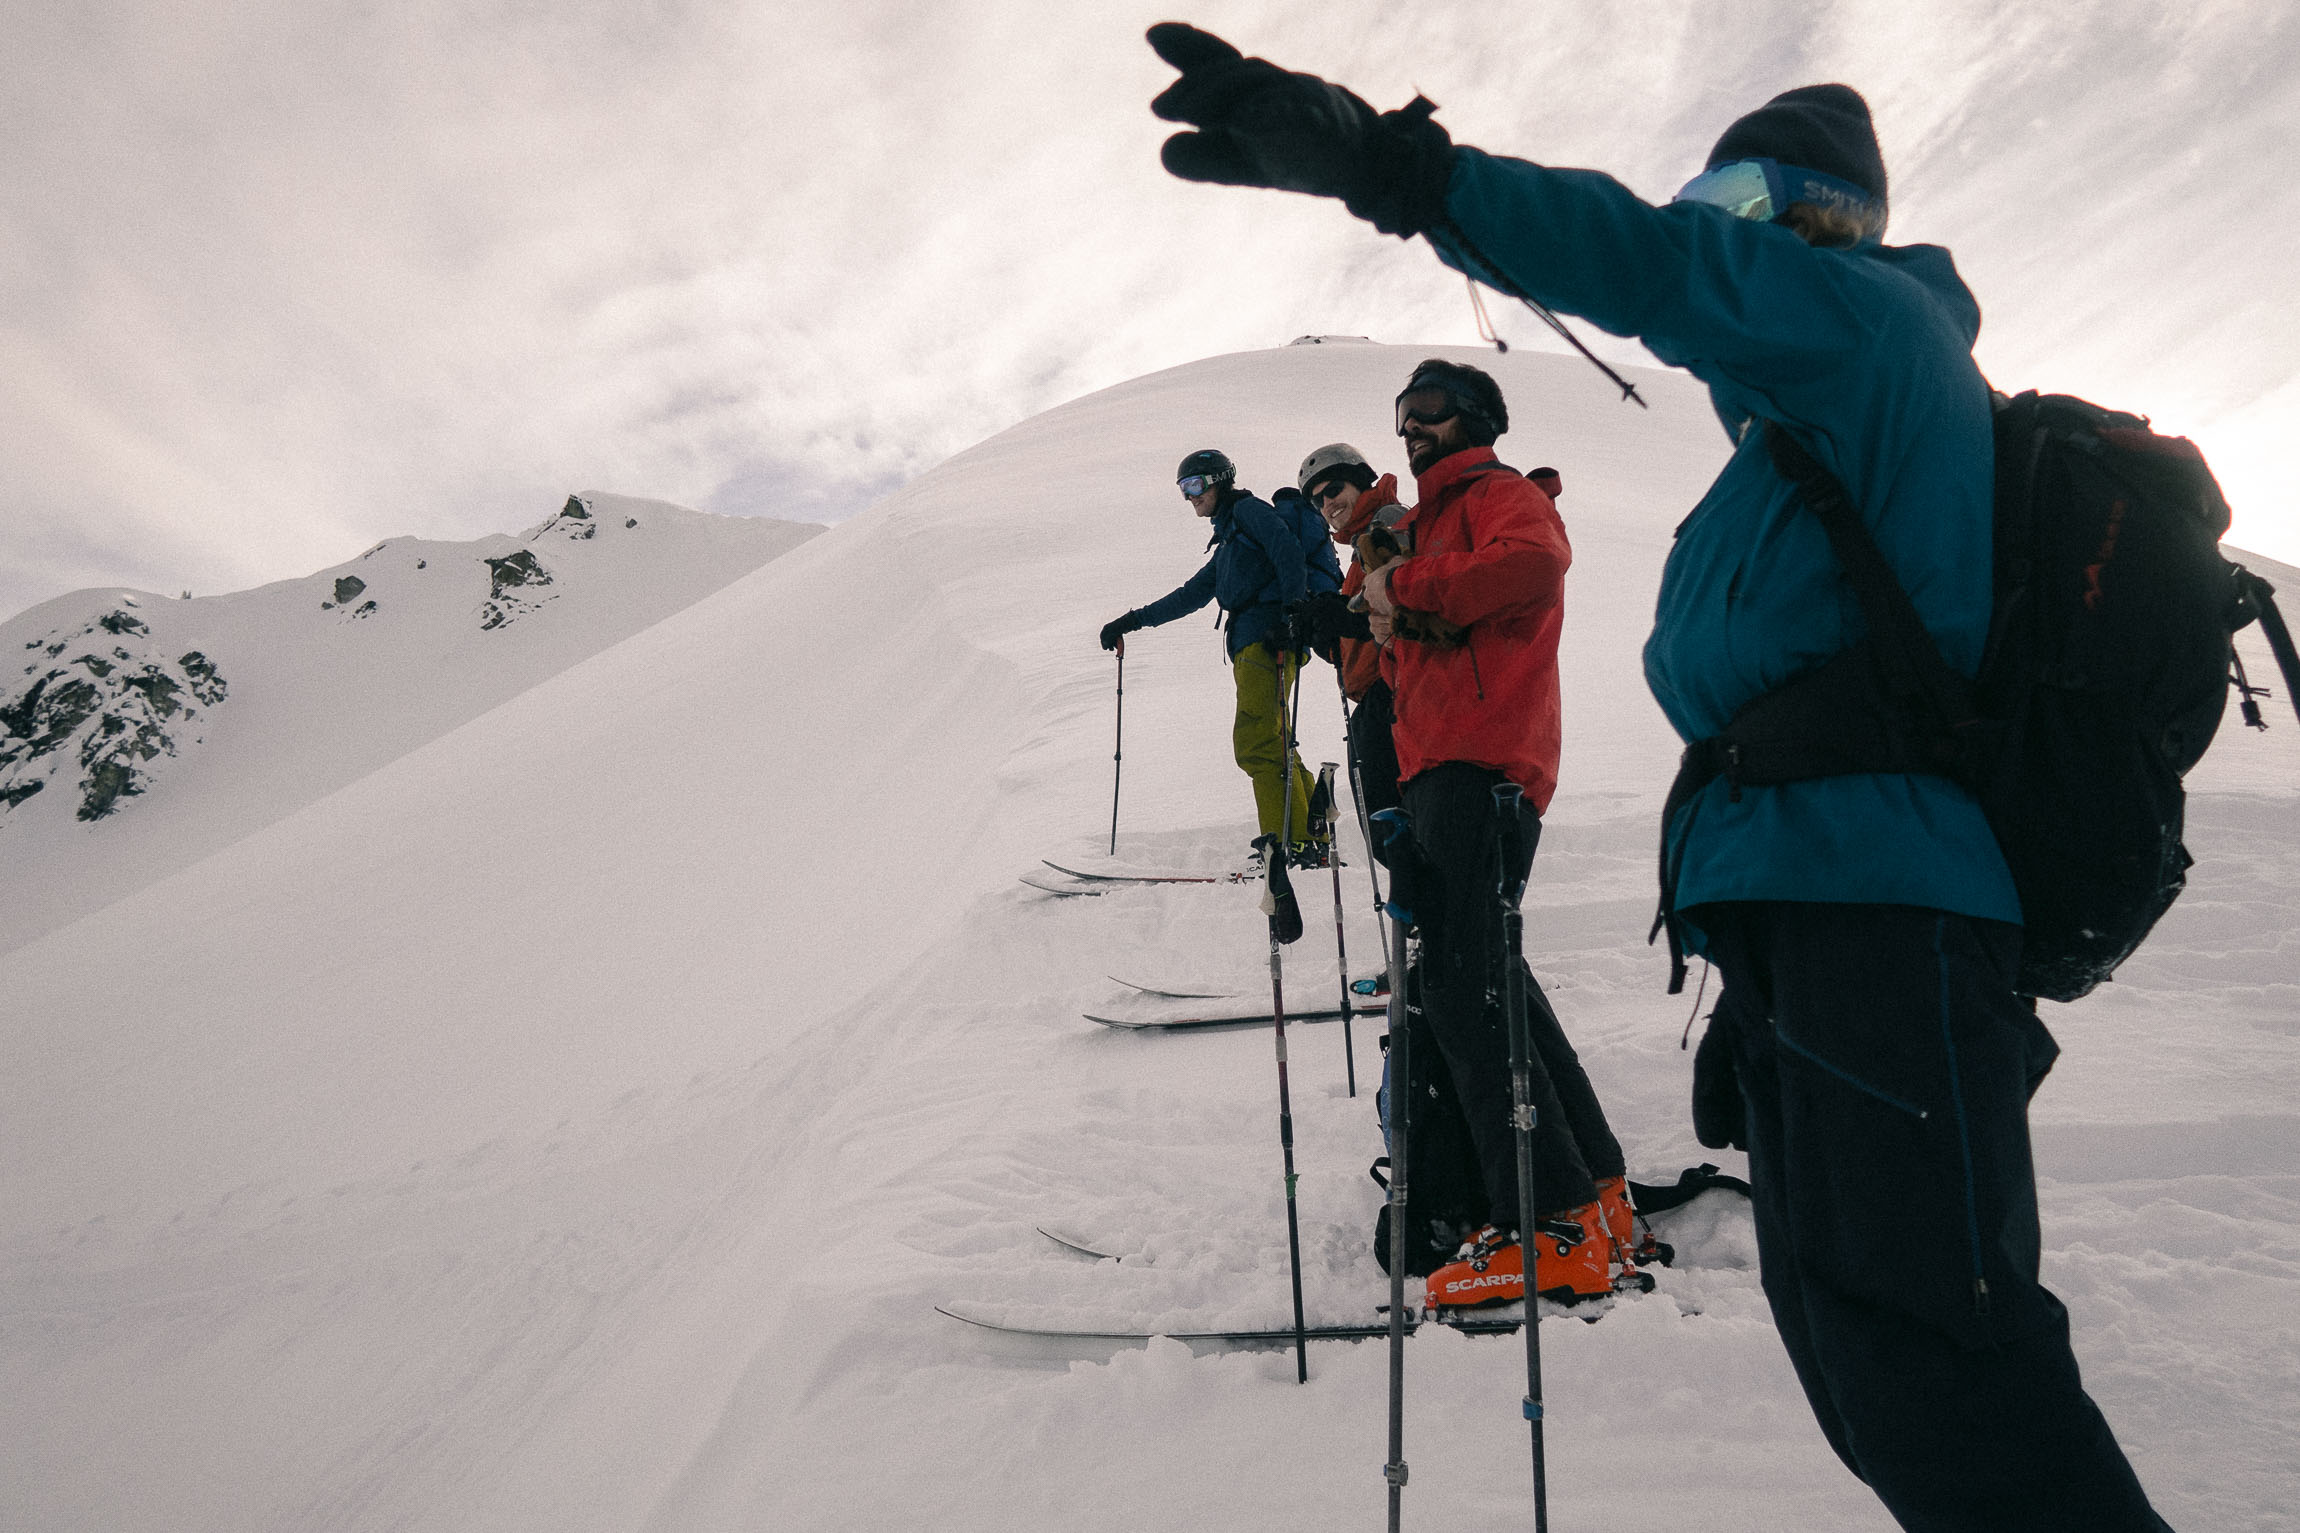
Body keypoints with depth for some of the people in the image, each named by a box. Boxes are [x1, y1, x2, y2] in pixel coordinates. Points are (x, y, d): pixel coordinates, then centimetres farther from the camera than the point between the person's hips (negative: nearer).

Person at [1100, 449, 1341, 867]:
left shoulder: (1248, 510, 4)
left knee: (1256, 741, -16)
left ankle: (1289, 841, -18)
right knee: (1270, 744, 5)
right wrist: (1132, 621, 34)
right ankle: (1312, 838, 5)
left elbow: (1289, 551, -12)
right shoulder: (1228, 542, 31)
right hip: (1251, 644, 9)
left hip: (1268, 635, -9)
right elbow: (1192, 595, 35)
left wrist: (1291, 613, -24)